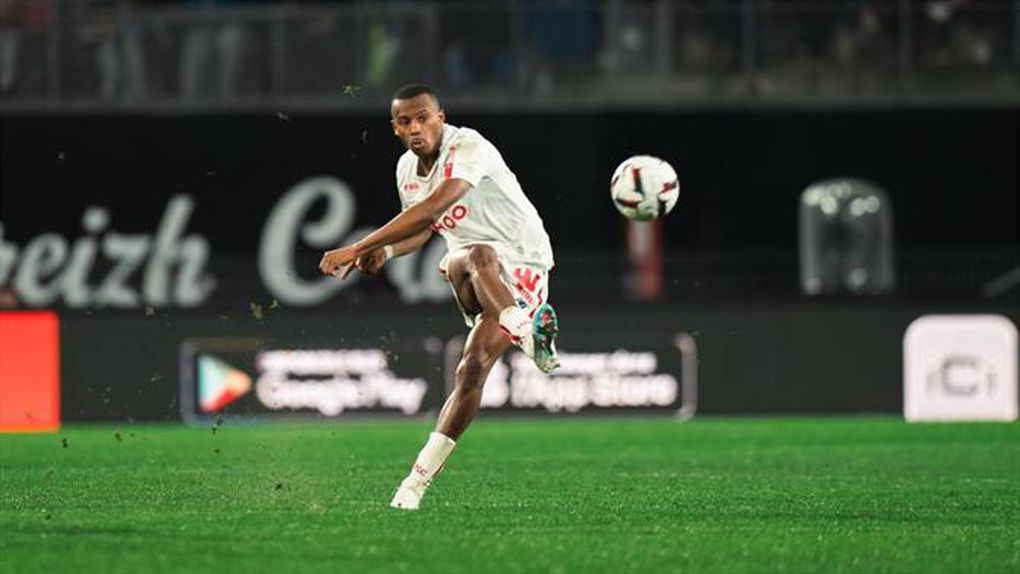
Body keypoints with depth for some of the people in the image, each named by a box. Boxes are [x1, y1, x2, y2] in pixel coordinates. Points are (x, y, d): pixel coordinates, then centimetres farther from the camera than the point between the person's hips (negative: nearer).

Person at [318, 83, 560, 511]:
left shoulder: (469, 148, -22)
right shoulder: (407, 169, 6)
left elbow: (432, 208, -38)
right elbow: (422, 230, 25)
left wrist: (358, 248, -38)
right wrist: (385, 252, -1)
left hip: (523, 266, -7)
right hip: (481, 283, 7)